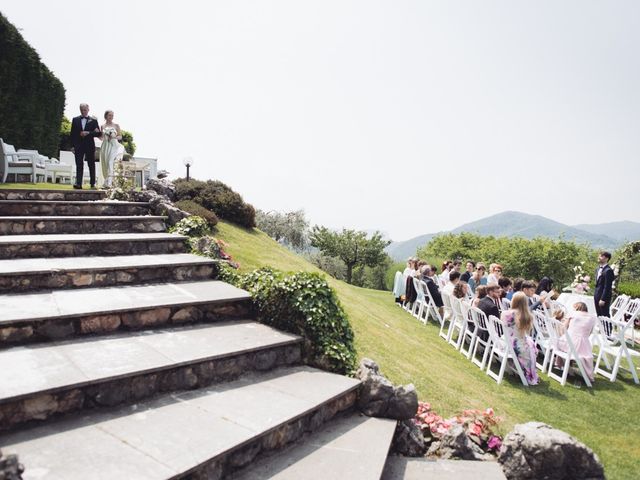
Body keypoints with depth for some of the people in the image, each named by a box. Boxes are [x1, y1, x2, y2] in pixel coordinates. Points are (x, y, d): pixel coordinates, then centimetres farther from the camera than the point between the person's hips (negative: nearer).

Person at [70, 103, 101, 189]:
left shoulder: (93, 120, 6)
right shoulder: (75, 120, 11)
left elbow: (98, 133, 0)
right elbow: (72, 134, 9)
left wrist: (88, 133, -14)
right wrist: (73, 145, 2)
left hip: (90, 146, -1)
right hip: (78, 146, 1)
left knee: (91, 165, 5)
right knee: (79, 165, -6)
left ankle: (93, 183, 11)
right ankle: (78, 183, -12)